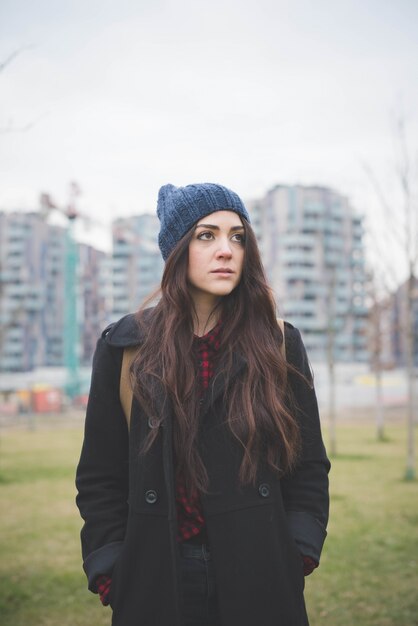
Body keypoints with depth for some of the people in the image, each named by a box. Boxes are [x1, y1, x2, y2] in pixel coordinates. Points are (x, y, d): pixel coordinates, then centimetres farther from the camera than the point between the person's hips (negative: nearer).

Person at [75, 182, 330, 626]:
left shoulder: (280, 345, 1)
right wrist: (110, 574, -4)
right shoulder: (124, 347, 0)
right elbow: (100, 474, 2)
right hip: (157, 578, 0)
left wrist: (297, 553, -5)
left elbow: (309, 466, 4)